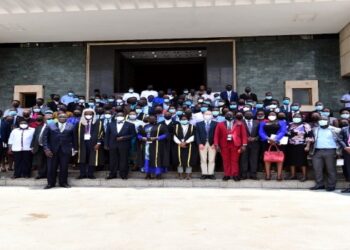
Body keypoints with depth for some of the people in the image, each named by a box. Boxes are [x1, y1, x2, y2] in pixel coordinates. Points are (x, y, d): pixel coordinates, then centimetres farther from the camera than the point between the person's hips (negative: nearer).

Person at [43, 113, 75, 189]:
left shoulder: (71, 127, 8)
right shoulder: (50, 125, 7)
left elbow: (74, 138, 9)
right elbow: (45, 137, 3)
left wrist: (73, 148, 2)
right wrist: (46, 148, -7)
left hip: (65, 150, 0)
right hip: (52, 150, 0)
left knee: (64, 168, 4)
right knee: (51, 168, 5)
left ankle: (63, 182, 17)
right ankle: (50, 183, 17)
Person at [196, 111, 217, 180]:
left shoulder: (216, 124, 6)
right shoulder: (199, 124, 11)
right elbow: (197, 135, 5)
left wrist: (215, 143, -8)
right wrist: (199, 143, -6)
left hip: (212, 144, -1)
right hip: (202, 144, 1)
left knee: (211, 160, 1)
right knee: (203, 160, 3)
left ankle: (211, 174, 8)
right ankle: (204, 174, 10)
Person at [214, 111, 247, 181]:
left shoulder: (239, 124, 6)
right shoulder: (220, 124, 8)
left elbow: (244, 134, 2)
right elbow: (216, 135, 4)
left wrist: (244, 145, -7)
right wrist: (216, 144, -6)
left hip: (235, 144, -1)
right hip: (224, 145, 1)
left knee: (235, 160, 1)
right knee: (226, 161, 4)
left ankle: (235, 175, 8)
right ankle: (227, 175, 12)